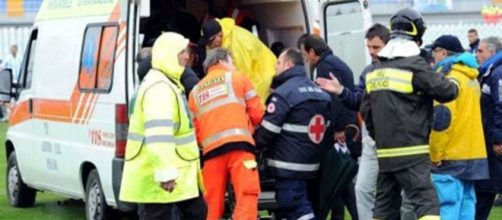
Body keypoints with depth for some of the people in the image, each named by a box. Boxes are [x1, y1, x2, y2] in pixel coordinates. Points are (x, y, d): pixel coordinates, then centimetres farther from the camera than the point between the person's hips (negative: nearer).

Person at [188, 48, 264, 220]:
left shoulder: (195, 91, 23)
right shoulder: (237, 77, 14)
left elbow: (194, 129, 15)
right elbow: (257, 113, 10)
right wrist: (249, 128, 29)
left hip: (211, 149, 4)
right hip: (238, 144, -4)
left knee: (212, 203, 8)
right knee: (247, 194, -10)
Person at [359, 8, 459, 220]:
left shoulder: (376, 70, 12)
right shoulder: (414, 66, -12)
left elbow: (366, 109, 17)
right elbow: (446, 91, -10)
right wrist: (453, 82, 12)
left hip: (384, 153, 8)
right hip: (411, 152, -7)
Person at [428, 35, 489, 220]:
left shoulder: (447, 76, -12)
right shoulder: (471, 78, 17)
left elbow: (441, 119, -19)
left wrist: (435, 154, -14)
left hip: (451, 157, -9)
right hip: (473, 154, 9)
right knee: (465, 204, 10)